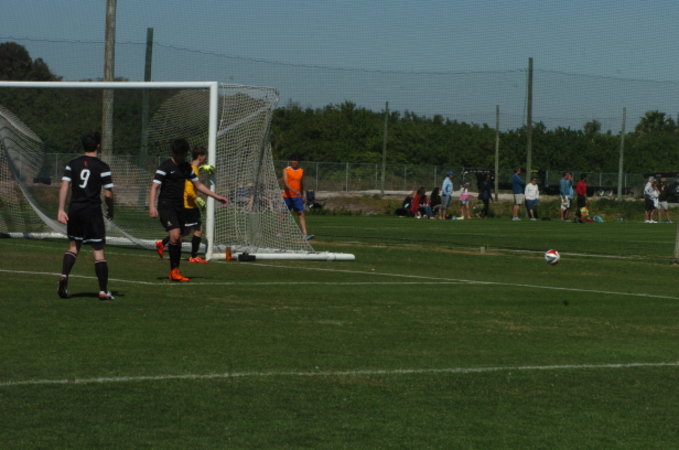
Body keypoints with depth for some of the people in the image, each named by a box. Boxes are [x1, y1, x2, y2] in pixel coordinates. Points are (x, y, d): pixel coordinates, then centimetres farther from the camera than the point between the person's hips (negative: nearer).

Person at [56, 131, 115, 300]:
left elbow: (64, 187, -3)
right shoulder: (102, 167, -6)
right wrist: (110, 211, 10)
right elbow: (108, 194, -7)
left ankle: (64, 275, -5)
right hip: (93, 211, -3)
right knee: (98, 251, 1)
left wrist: (61, 209, -4)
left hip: (75, 210, 3)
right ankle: (103, 291, 1)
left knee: (73, 246, 19)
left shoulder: (72, 164, 4)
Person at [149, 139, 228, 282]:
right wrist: (152, 206, -27)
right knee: (175, 235, -22)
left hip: (179, 207, 7)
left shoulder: (186, 167, 14)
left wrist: (216, 196, 21)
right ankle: (174, 270, -14)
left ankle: (175, 272, 14)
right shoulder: (165, 166, -9)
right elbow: (154, 187, -14)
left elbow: (198, 185, 24)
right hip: (166, 206, -7)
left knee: (178, 240, 7)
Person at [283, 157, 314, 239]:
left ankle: (305, 235, -16)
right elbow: (285, 183, -19)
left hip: (297, 197, 3)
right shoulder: (286, 170, -6)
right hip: (287, 196, -3)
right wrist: (294, 191, -32)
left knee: (301, 214, -8)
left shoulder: (301, 171, 9)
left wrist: (302, 195, 23)